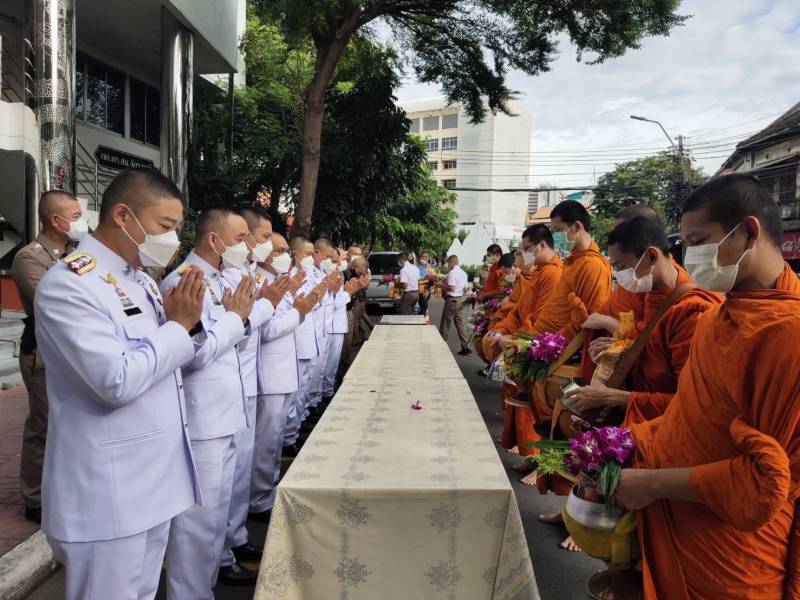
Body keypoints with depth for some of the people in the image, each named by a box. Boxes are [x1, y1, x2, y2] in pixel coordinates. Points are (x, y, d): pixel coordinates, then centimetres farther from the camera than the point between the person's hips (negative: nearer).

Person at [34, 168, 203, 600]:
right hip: (106, 493, -8)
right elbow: (117, 381, -28)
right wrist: (178, 324, -16)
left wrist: (183, 320, -3)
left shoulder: (139, 278, 10)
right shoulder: (67, 284, -18)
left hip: (155, 478, 8)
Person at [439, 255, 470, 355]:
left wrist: (442, 285, -9)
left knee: (445, 324, 3)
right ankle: (465, 346, 5)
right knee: (460, 323, 9)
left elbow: (451, 288, -22)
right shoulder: (464, 273, 10)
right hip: (460, 299, 8)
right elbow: (465, 289, 14)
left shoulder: (452, 273, -14)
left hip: (451, 299, -8)